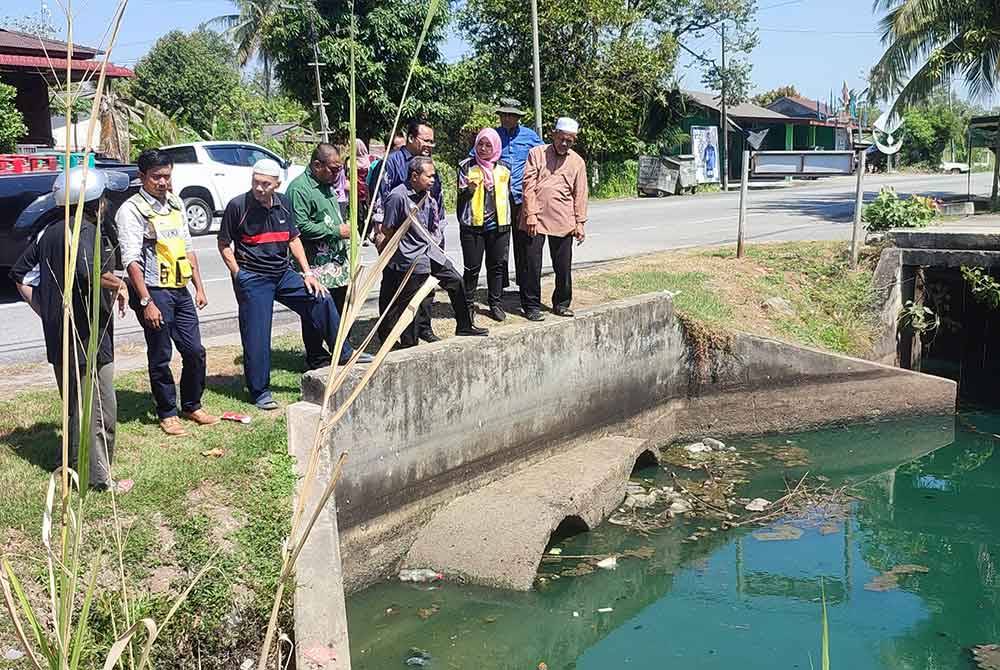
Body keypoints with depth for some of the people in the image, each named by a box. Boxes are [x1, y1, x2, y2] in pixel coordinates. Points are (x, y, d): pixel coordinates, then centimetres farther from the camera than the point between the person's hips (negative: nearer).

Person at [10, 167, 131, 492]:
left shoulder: (50, 232, 12)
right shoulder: (87, 231, -15)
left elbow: (19, 274, 17)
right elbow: (88, 272, -34)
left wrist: (43, 307, 17)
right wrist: (118, 286, -17)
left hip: (58, 337, 9)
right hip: (88, 336, -9)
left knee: (75, 404, 22)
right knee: (100, 411, 1)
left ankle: (75, 465, 33)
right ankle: (99, 477, 8)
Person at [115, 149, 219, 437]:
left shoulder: (176, 203, 12)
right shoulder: (131, 210, -10)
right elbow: (131, 260, -16)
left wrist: (199, 287, 13)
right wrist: (146, 302, -20)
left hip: (180, 290, 6)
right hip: (154, 292, -6)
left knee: (195, 351, 8)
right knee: (160, 357, 4)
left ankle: (192, 406, 26)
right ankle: (167, 413, 18)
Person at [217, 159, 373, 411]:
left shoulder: (283, 204, 5)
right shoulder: (237, 206, -10)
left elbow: (293, 239, 14)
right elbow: (224, 245, -2)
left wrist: (307, 272, 7)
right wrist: (239, 276, -8)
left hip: (283, 274, 5)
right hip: (252, 279, -5)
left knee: (321, 301, -4)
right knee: (257, 335, -1)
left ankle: (343, 355, 10)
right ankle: (260, 392, 11)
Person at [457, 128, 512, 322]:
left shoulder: (503, 168, 10)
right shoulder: (467, 166, 1)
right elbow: (460, 195, -1)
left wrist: (508, 219, 18)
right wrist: (470, 188, -22)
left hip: (498, 224, 3)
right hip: (472, 224, -3)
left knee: (497, 266, 6)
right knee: (472, 267, -2)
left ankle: (496, 304, 15)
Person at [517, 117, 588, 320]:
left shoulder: (577, 162, 10)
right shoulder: (537, 153, 2)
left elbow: (580, 194, 11)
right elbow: (529, 185, -3)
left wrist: (580, 223, 5)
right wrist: (531, 215, -9)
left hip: (563, 221, 2)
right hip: (535, 219, -2)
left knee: (563, 266, 6)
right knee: (532, 265, -1)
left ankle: (561, 304, 21)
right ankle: (531, 306, 9)